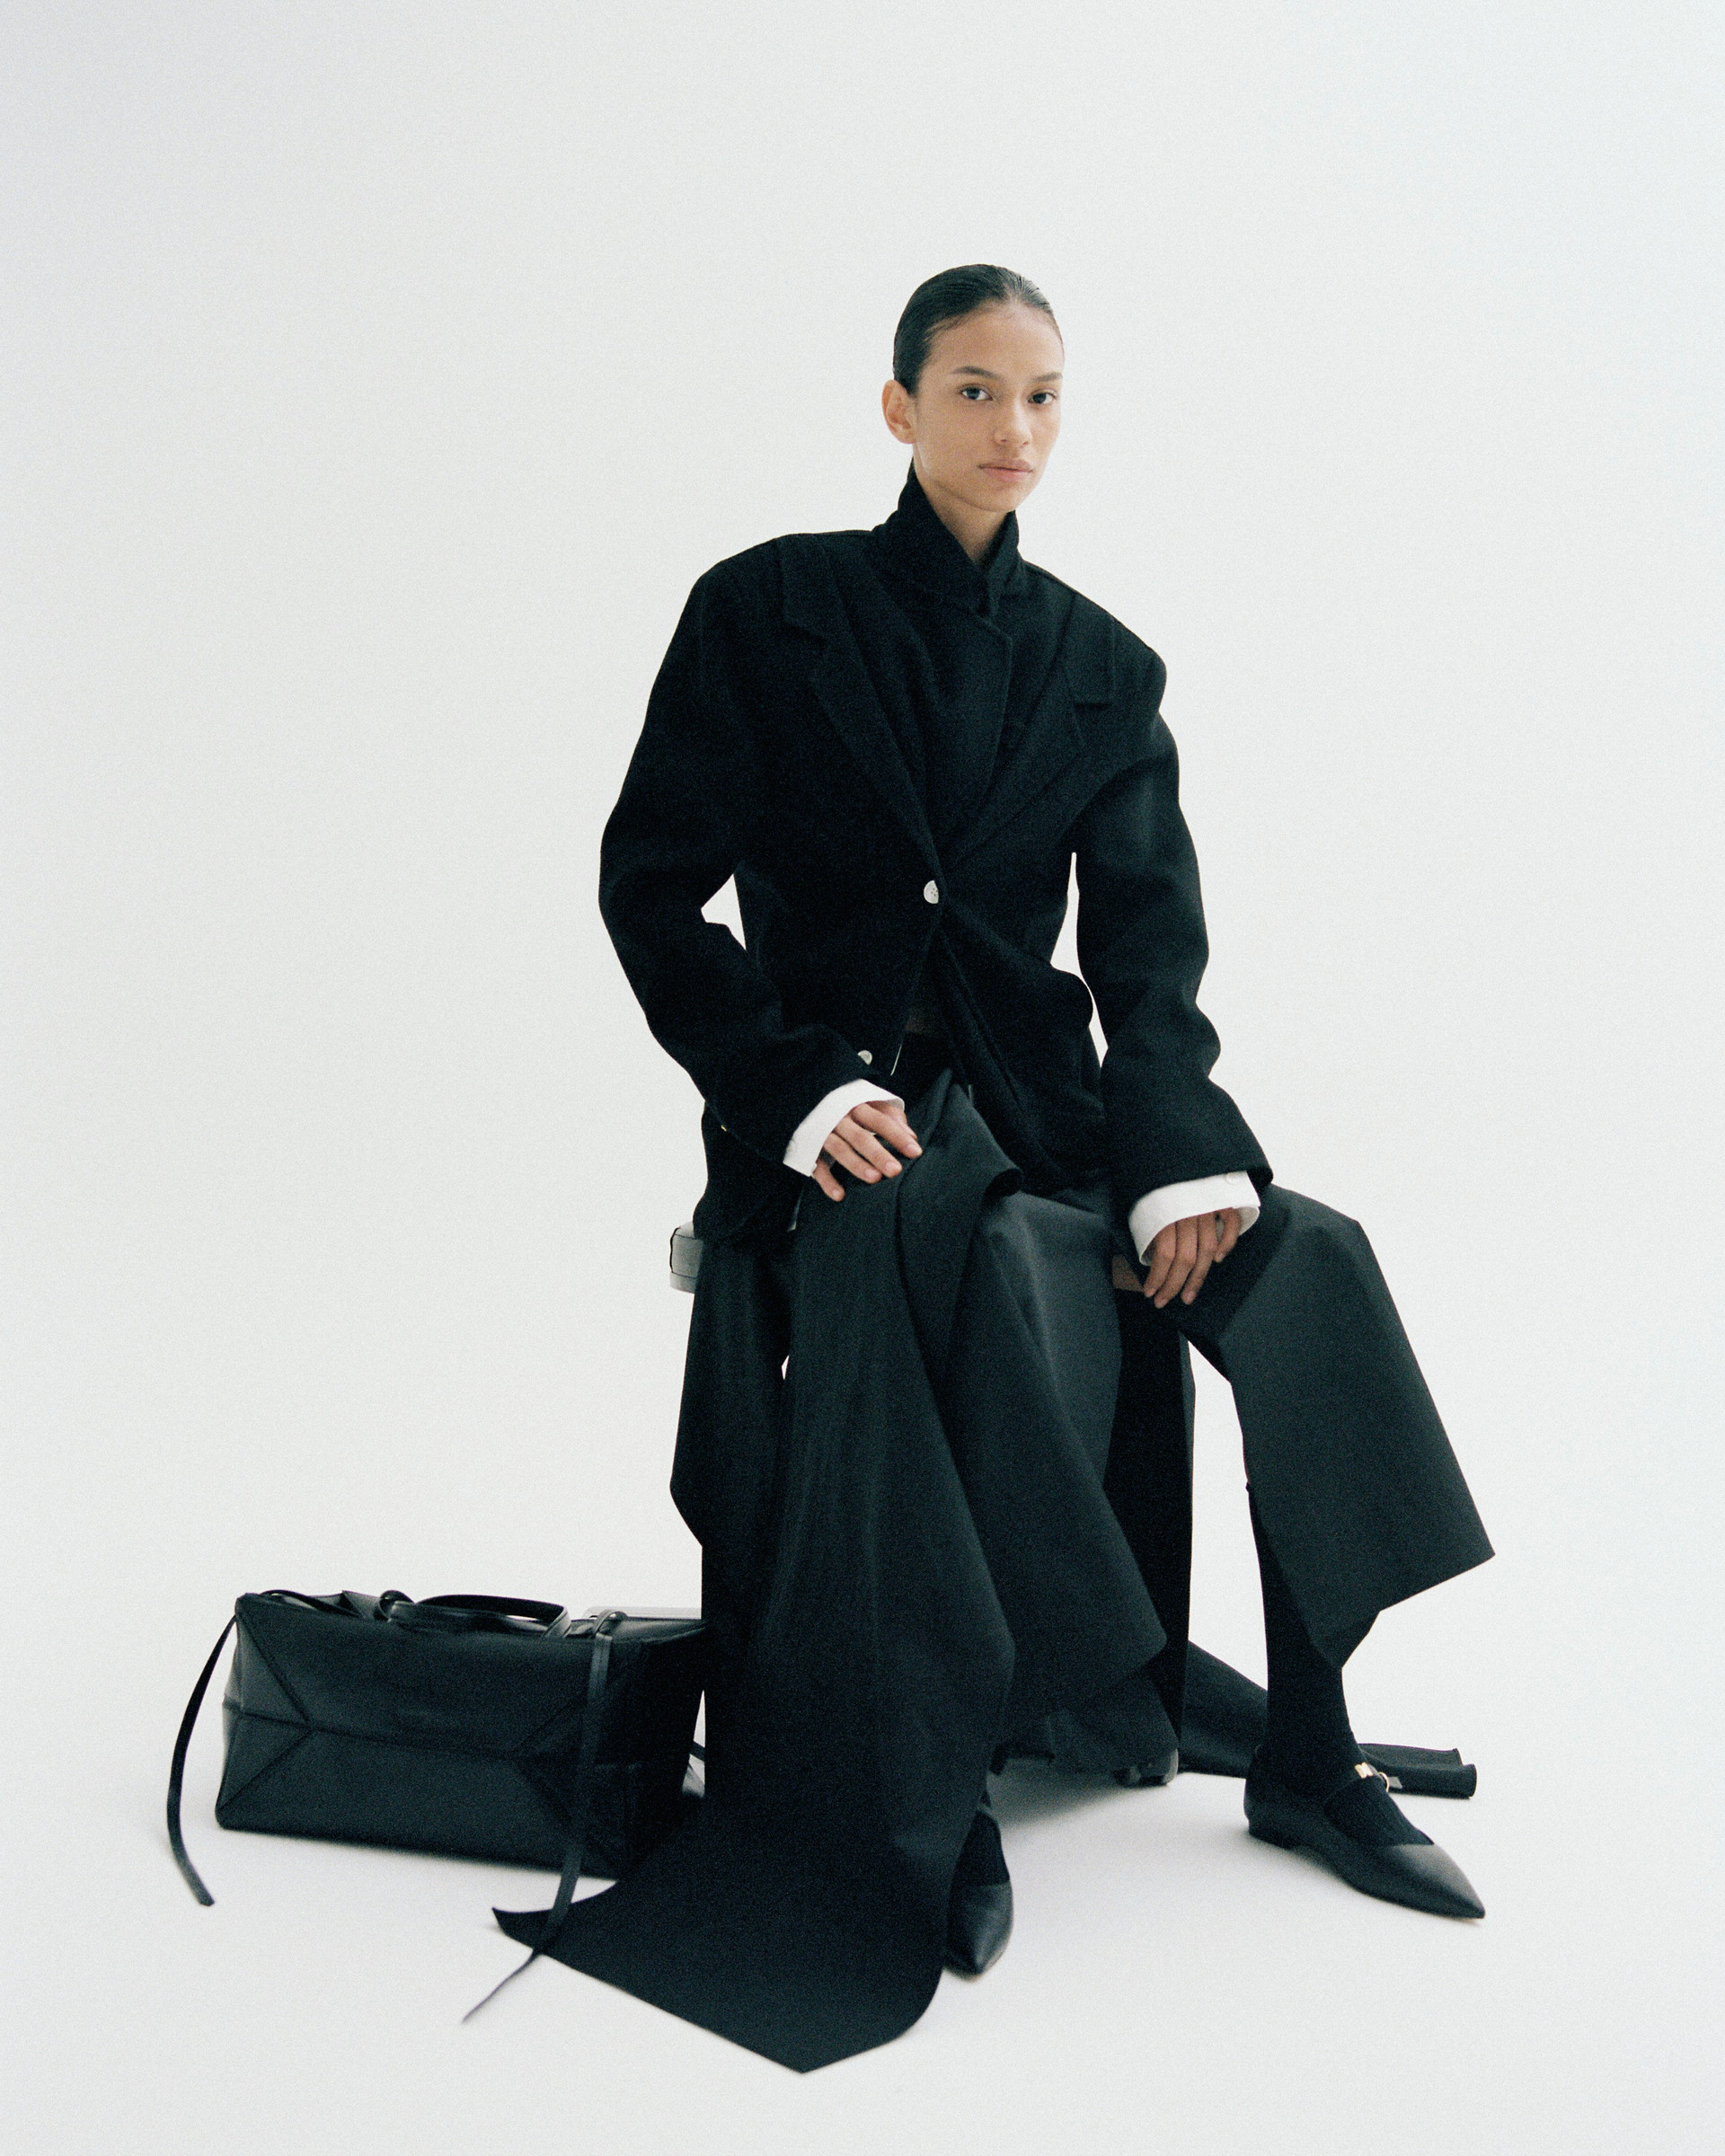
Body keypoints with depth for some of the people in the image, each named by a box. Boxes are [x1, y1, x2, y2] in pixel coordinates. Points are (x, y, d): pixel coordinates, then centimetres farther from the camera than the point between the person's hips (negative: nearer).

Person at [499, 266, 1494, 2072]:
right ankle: (924, 1812, -26)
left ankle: (1309, 1753, -7)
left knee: (1303, 1265, -21)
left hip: (1031, 1088, 4)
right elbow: (649, 884, -2)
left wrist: (1179, 1148, -16)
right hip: (837, 1097, -4)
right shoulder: (767, 613, 2)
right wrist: (795, 1084, -17)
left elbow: (1147, 932, 2)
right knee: (974, 1258, -36)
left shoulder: (1100, 667, 13)